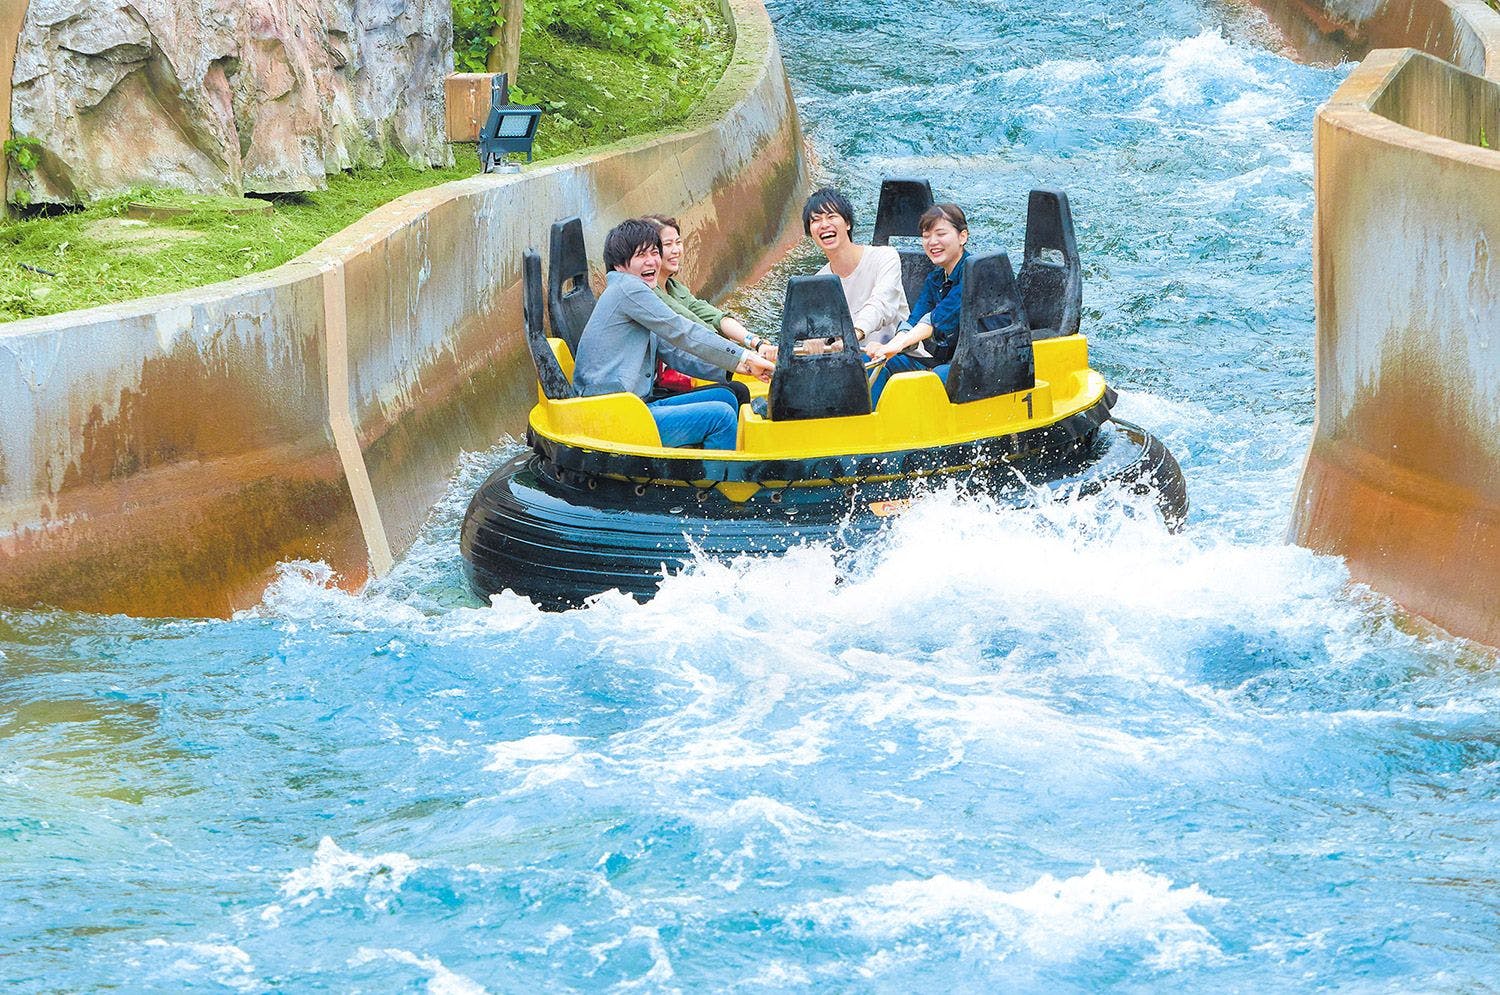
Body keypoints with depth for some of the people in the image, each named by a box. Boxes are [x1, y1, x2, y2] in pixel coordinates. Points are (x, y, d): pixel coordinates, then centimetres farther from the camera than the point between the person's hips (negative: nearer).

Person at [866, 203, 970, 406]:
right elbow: (915, 321, -1)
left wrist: (899, 344, -35)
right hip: (942, 359, 8)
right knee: (888, 365, -5)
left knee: (941, 374, -36)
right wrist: (889, 347, -24)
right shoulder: (934, 279, 14)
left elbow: (944, 316, -25)